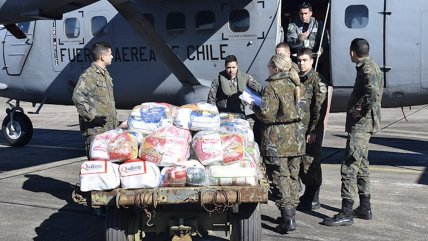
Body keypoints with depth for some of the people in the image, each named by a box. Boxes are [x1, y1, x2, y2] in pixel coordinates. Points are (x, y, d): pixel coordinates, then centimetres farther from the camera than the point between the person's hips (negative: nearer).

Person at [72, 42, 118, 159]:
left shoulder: (105, 74, 20)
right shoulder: (88, 76, -11)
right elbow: (77, 97, -23)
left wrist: (115, 121, 22)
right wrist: (93, 116, -22)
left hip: (109, 127, 9)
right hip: (95, 129, -9)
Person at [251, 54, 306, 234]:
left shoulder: (273, 87, -13)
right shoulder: (296, 85, 9)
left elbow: (267, 115, -15)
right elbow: (301, 110, 14)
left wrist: (254, 108, 2)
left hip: (277, 139, -7)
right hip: (296, 138, 7)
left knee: (281, 178, -3)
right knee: (293, 176, 14)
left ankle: (287, 219, -6)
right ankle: (291, 213, 22)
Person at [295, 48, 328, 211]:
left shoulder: (317, 80, -8)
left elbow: (320, 108, -13)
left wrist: (313, 131, -18)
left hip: (311, 130, -7)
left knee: (311, 164, -4)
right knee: (301, 163, 13)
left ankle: (313, 200, 5)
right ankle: (307, 195, 27)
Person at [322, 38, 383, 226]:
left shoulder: (368, 69, -15)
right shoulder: (368, 67, 17)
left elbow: (374, 93, -32)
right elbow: (376, 93, 23)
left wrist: (360, 110, -20)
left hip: (361, 124, -11)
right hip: (363, 124, 11)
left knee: (349, 167, -11)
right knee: (361, 166, 17)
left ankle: (346, 213, -10)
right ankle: (365, 208, 26)